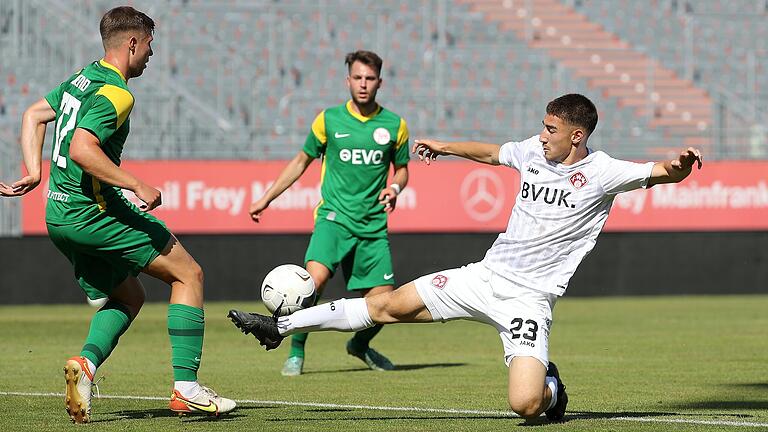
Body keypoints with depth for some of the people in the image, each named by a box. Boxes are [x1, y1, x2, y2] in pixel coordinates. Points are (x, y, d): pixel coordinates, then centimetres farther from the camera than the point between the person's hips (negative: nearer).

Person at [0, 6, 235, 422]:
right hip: (93, 212, -9)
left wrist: (34, 172, 15)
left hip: (59, 215, 9)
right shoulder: (115, 94, -16)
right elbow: (81, 149, -28)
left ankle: (86, 361, -7)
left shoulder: (82, 78, 13)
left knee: (127, 297, 21)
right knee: (188, 274, 1)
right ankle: (186, 387, -6)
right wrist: (138, 186, -25)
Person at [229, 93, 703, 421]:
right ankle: (282, 327, 12)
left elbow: (659, 173, -23)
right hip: (485, 275, 5)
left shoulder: (602, 173, -12)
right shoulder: (534, 150, 5)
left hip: (529, 298, -5)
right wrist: (446, 147, 39)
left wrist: (679, 166, -46)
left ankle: (551, 386, 12)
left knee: (525, 403, -25)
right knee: (390, 304, 3)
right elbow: (492, 152, 26)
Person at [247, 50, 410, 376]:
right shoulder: (328, 120, 2)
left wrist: (394, 188, -4)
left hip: (373, 225, 2)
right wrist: (266, 199, 13)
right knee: (315, 277, -28)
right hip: (334, 215, -2)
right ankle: (296, 350, -11)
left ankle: (360, 344, 31)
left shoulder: (395, 125, 5)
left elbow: (401, 169, 19)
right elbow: (302, 161, 14)